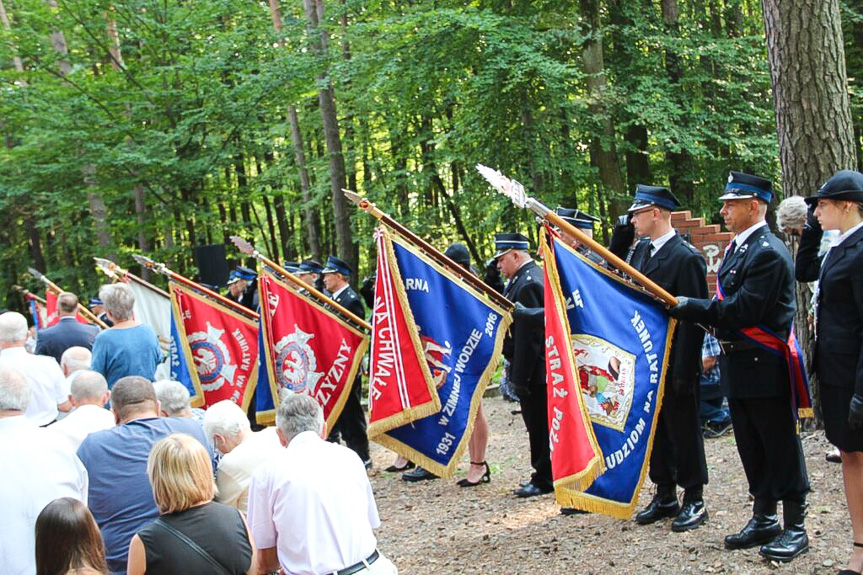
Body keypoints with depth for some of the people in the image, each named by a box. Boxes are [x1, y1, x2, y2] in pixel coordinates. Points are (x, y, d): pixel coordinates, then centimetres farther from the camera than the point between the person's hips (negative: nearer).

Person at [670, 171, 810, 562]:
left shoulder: (768, 253, -18)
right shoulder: (736, 248, 13)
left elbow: (743, 310, -24)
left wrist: (689, 307, -18)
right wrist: (692, 310, -1)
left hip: (765, 368, -9)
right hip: (738, 366, 9)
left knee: (781, 450, 1)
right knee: (752, 450, 17)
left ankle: (795, 528, 11)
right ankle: (764, 519, 28)